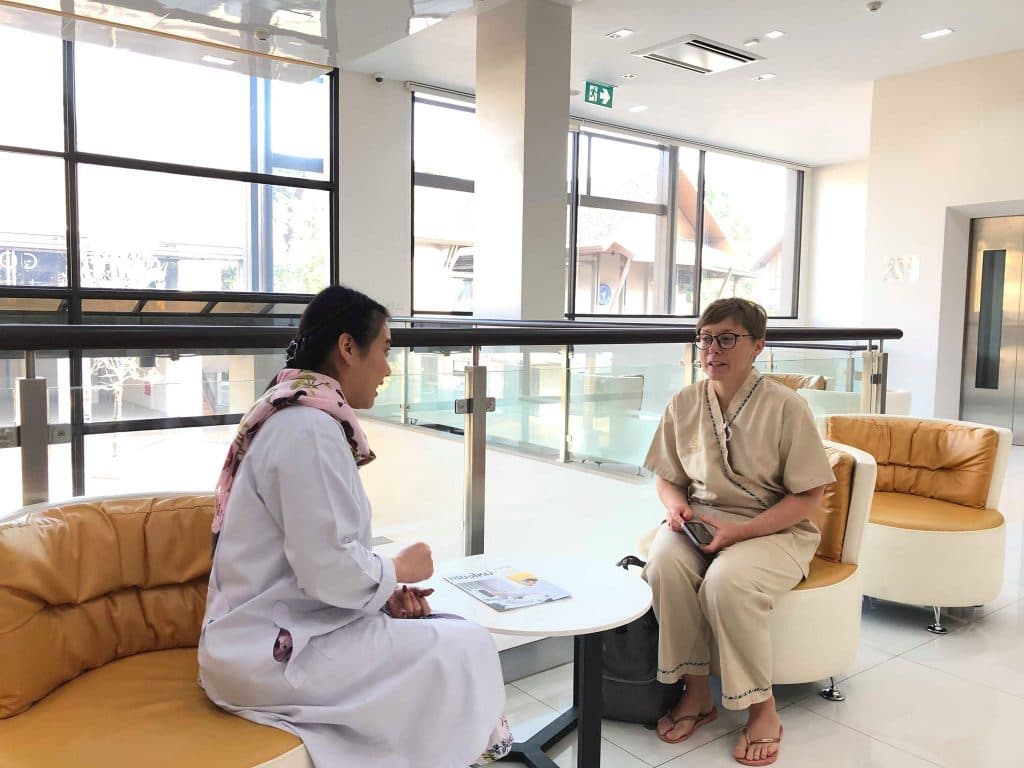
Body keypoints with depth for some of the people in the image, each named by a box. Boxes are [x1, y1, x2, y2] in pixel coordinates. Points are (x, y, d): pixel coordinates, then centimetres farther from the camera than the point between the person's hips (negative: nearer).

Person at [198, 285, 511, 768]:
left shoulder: (295, 415, 11)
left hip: (273, 631, 10)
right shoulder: (310, 427, -21)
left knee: (444, 631, 9)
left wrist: (386, 592, 3)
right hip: (271, 654, -10)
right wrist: (398, 571, -6)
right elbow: (328, 570, -24)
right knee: (464, 649, -6)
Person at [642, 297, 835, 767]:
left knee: (727, 580, -33)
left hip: (774, 529, -3)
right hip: (701, 520, 4)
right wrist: (675, 504, -11)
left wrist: (738, 532, -20)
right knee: (665, 562, -28)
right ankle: (696, 691, -9)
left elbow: (807, 498, -10)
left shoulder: (785, 407, -11)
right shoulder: (684, 404, 2)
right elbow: (667, 477, 13)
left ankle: (762, 709, -8)